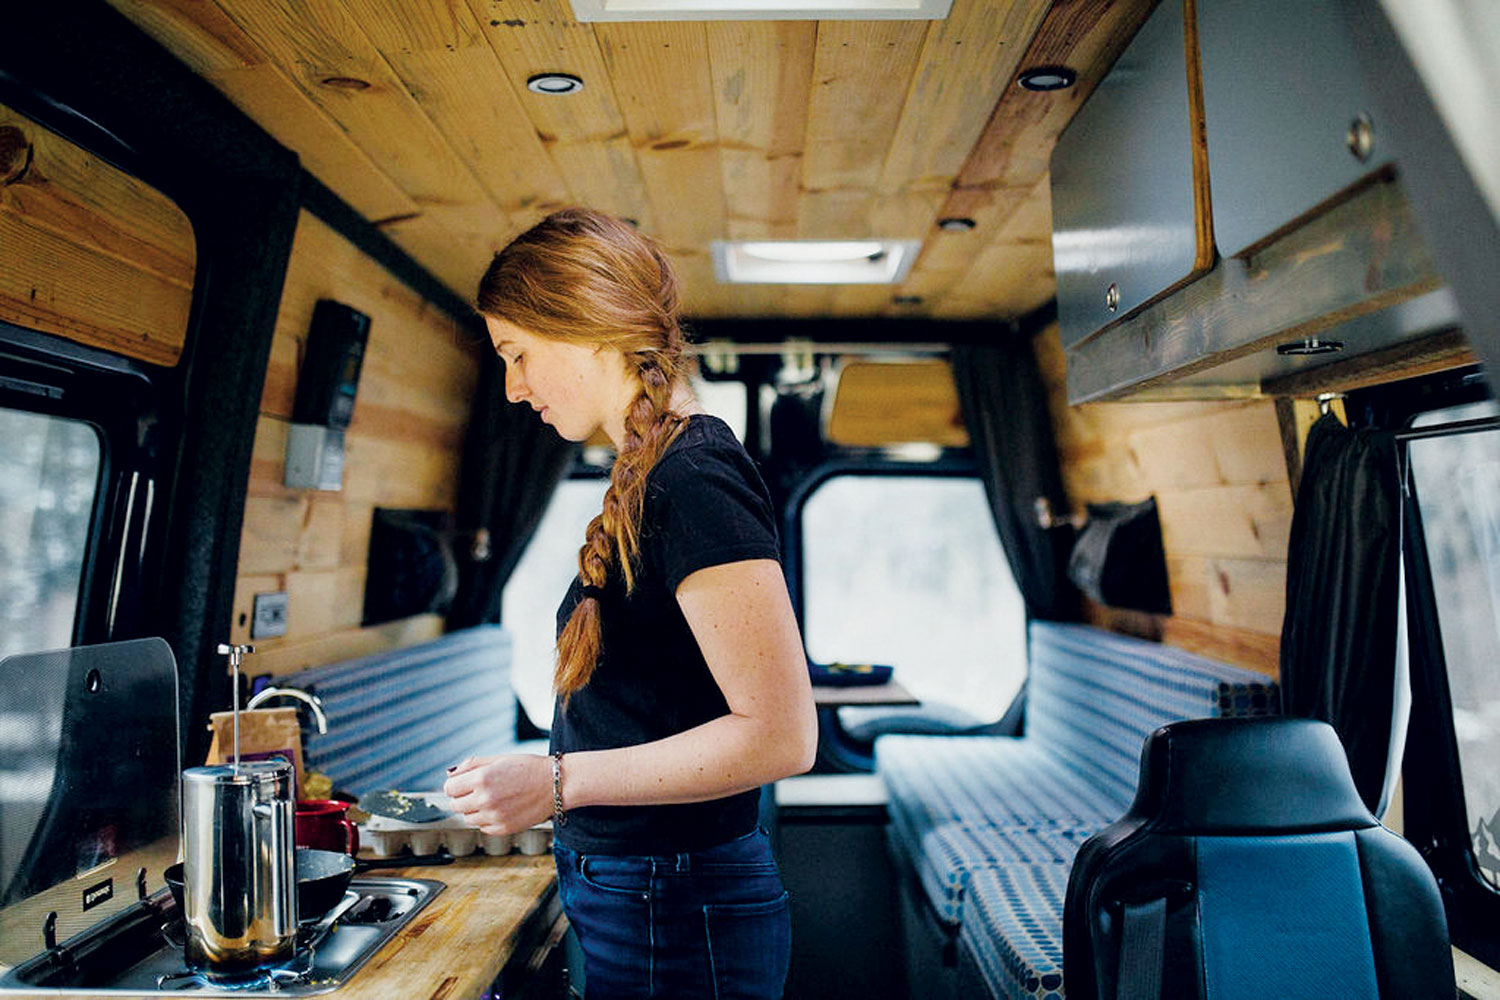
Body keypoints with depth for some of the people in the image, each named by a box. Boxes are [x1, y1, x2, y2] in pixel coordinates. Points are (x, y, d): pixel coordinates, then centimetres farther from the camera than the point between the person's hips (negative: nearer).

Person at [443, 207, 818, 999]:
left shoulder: (693, 479, -21)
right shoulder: (652, 476, 8)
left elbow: (780, 734, -25)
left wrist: (560, 783, -22)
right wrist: (544, 775, 11)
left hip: (678, 923, -9)